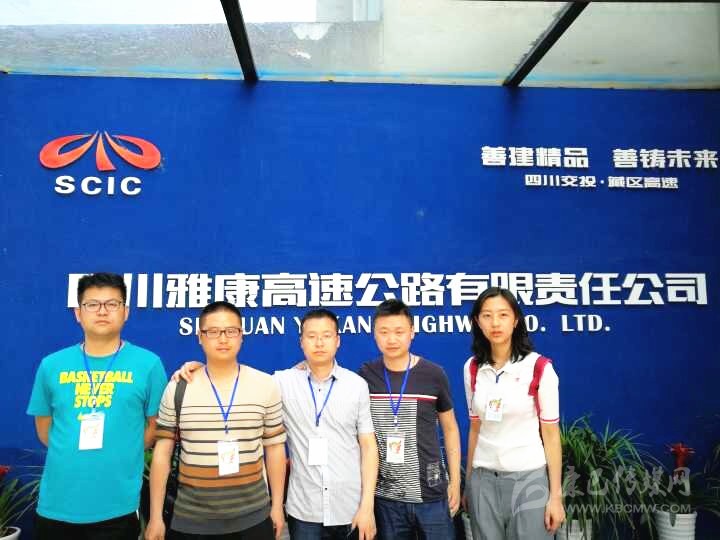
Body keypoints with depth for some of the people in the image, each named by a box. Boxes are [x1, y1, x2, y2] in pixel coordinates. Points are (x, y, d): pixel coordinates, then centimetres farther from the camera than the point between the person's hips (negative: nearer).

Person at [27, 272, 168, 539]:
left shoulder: (148, 363, -4)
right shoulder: (51, 365, 3)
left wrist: (119, 457, 0)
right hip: (56, 504, 3)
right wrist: (72, 455, 6)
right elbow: (44, 429, 13)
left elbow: (155, 426, 2)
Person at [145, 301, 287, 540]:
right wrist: (155, 516, 0)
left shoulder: (266, 386, -3)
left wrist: (277, 506, 3)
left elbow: (275, 448, 2)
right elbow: (162, 452, 0)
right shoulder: (177, 388, -4)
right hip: (191, 519, 0)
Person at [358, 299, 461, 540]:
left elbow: (450, 429, 5)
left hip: (431, 493, 0)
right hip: (384, 496, 1)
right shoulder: (364, 376, -4)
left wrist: (455, 481, 4)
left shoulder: (433, 375, -4)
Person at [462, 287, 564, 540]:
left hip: (527, 478, -3)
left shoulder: (539, 367, -10)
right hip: (484, 480, 3)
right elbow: (475, 428, 9)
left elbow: (550, 434, -6)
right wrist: (467, 481, 12)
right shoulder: (472, 368, 0)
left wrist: (555, 495, -6)